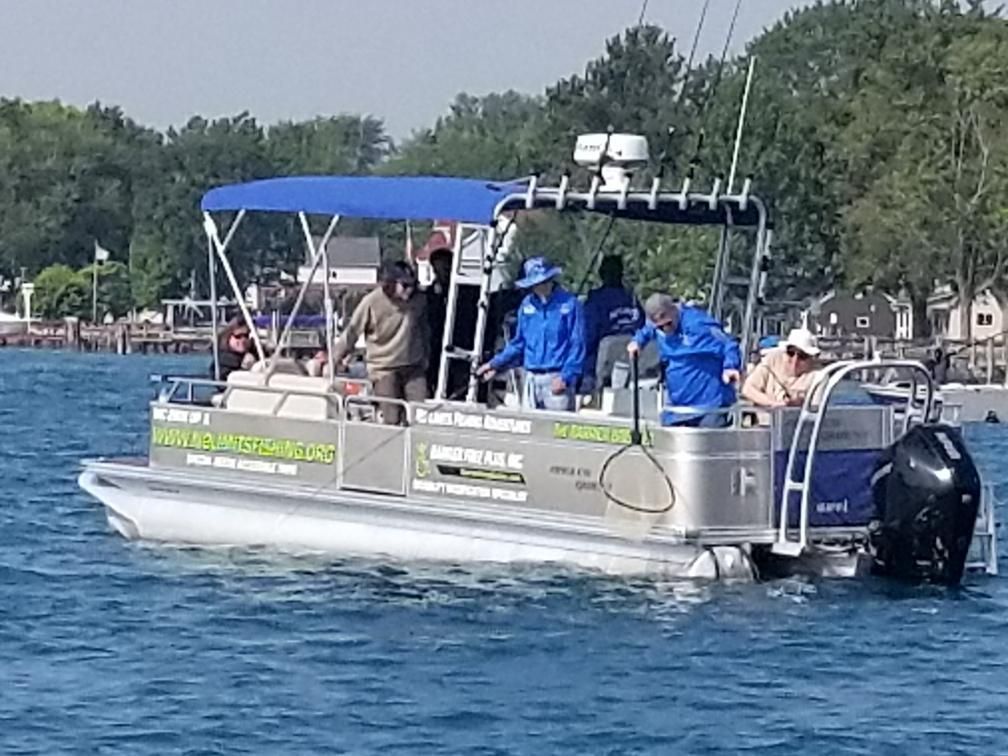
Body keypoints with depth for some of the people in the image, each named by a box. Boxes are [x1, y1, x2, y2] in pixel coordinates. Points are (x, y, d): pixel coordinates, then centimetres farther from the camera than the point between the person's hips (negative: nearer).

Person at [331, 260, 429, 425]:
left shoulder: (419, 302, -2)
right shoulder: (372, 302, -13)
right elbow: (351, 332, -4)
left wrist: (424, 360, 24)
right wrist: (333, 360, 3)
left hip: (413, 368, 3)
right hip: (384, 368, -3)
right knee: (392, 420, -8)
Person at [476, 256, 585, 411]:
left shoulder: (569, 304, -5)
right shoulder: (527, 304, 10)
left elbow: (577, 345, -5)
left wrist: (565, 378, -13)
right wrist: (496, 364, 13)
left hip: (557, 379, -5)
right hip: (532, 379, 5)